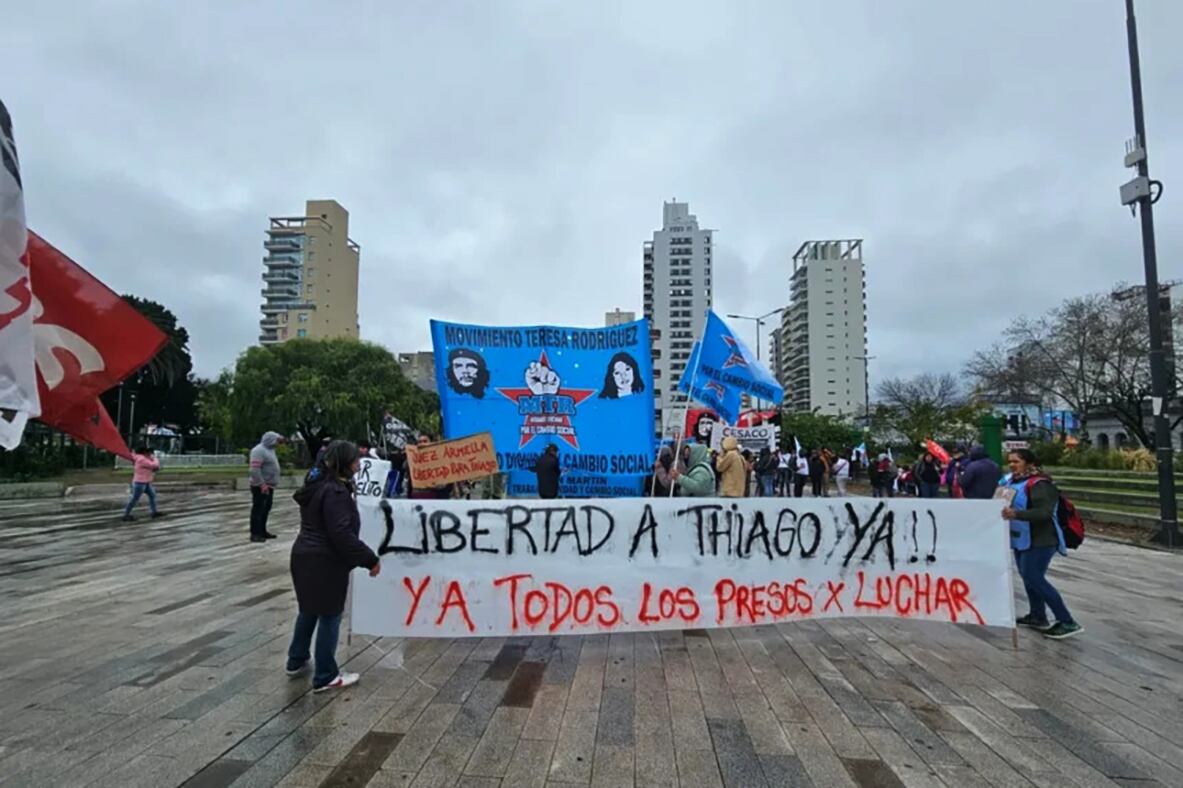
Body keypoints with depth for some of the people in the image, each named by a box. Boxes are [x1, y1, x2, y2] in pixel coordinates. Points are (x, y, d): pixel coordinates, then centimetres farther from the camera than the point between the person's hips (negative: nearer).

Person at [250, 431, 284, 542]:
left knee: (266, 509, 15)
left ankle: (262, 531, 24)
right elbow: (254, 470, -25)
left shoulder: (269, 449, 14)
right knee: (258, 509, -5)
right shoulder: (259, 450, -17)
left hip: (269, 486, 10)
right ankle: (255, 534, -2)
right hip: (260, 487, -10)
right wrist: (262, 484, -27)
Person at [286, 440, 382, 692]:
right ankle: (325, 678, 13)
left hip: (305, 556, 10)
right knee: (330, 616, 3)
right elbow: (341, 534, -28)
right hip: (325, 562, -10)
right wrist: (370, 559, -21)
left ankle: (296, 662, 39)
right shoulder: (335, 491, -23)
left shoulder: (317, 483, 8)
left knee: (308, 610, 24)